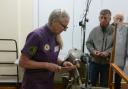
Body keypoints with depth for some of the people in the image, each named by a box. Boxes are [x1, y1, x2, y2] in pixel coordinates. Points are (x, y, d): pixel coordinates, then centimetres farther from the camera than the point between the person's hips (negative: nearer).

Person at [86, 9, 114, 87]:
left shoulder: (114, 31, -6)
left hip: (107, 63, -2)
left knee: (104, 85, 13)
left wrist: (108, 52, -22)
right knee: (91, 83, 15)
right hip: (94, 61, 2)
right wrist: (93, 51, -11)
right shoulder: (94, 30, 2)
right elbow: (88, 43, 6)